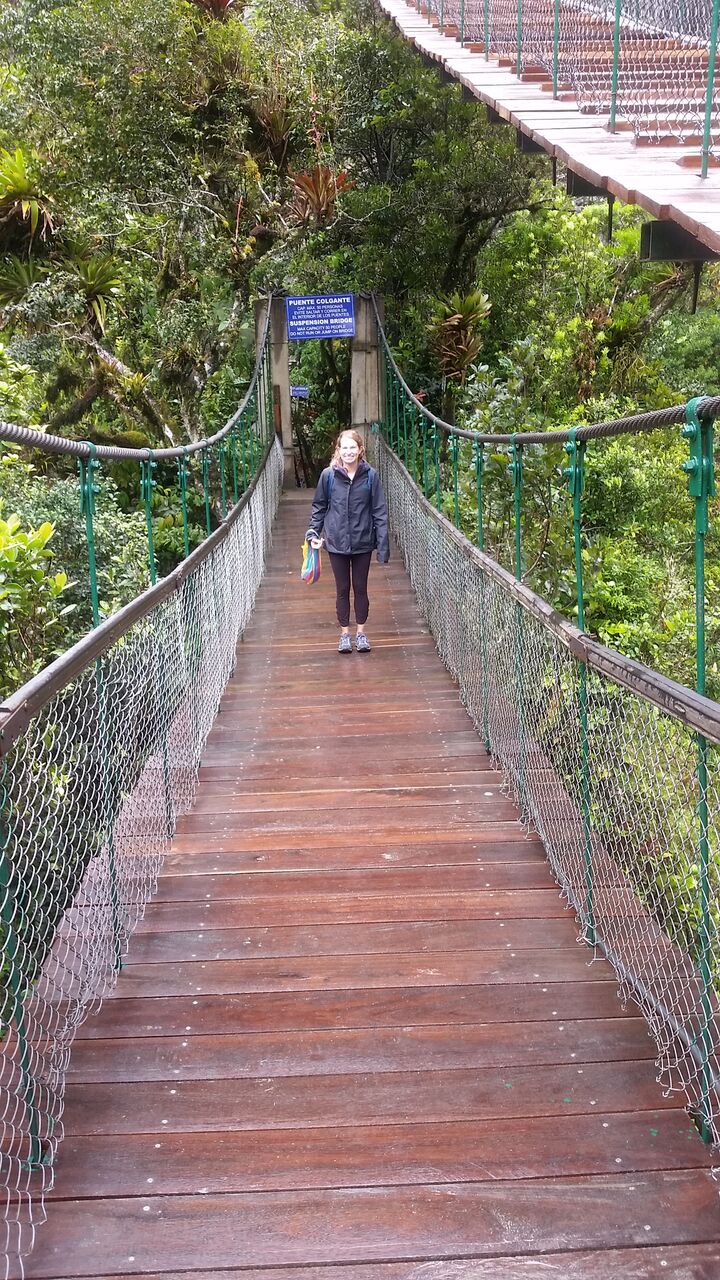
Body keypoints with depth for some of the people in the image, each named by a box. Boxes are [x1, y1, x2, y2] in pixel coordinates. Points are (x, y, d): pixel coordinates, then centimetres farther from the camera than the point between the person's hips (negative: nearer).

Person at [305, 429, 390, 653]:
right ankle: (344, 633, 22)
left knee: (360, 588, 11)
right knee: (342, 589, 11)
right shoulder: (329, 475, -6)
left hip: (363, 542, 0)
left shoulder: (370, 475, -7)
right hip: (337, 542, 0)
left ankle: (361, 632, 25)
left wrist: (383, 543, -8)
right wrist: (313, 533, -3)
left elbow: (379, 511, -4)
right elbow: (319, 506, 5)